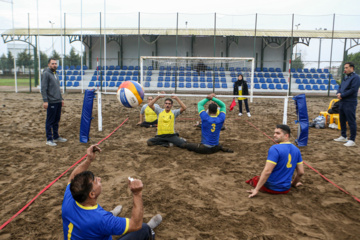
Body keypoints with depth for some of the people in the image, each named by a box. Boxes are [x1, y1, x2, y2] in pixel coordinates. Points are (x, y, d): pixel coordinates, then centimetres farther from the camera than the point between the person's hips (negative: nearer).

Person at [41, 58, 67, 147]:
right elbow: (43, 89, -13)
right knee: (50, 121, -2)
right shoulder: (46, 74, -8)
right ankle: (49, 139, 5)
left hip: (58, 102, 8)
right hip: (51, 102, -8)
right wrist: (45, 101, -19)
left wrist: (61, 98, 20)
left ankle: (56, 137, 25)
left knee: (56, 121, 15)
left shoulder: (56, 74, 18)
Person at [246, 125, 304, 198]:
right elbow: (301, 172, 6)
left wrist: (256, 190, -20)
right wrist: (293, 184, 24)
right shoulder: (296, 150, 1)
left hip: (272, 188, -6)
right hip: (286, 189, 7)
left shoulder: (275, 149, -21)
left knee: (254, 180, 20)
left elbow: (267, 171, -25)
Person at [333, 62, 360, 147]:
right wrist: (338, 93, -3)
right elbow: (340, 87, 18)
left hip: (350, 104, -9)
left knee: (351, 121, -5)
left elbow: (353, 90, -19)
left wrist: (342, 95, -14)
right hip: (342, 102, 9)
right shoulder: (346, 77, 17)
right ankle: (343, 137, 29)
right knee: (342, 120, 16)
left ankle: (352, 140, 1)